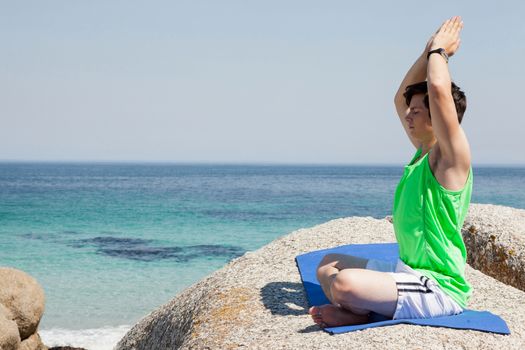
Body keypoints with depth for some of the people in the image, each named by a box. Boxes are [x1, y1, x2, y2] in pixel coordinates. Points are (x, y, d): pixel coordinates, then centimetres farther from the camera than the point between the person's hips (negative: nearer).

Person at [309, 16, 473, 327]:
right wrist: (431, 52, 14)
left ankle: (361, 312, -1)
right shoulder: (423, 150, 12)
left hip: (439, 288, -10)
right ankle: (357, 309, -6)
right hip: (408, 270, 10)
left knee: (344, 283, -32)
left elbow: (439, 89, -29)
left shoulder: (452, 156, -14)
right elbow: (401, 97, 23)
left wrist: (439, 49, -10)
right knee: (328, 266, 19)